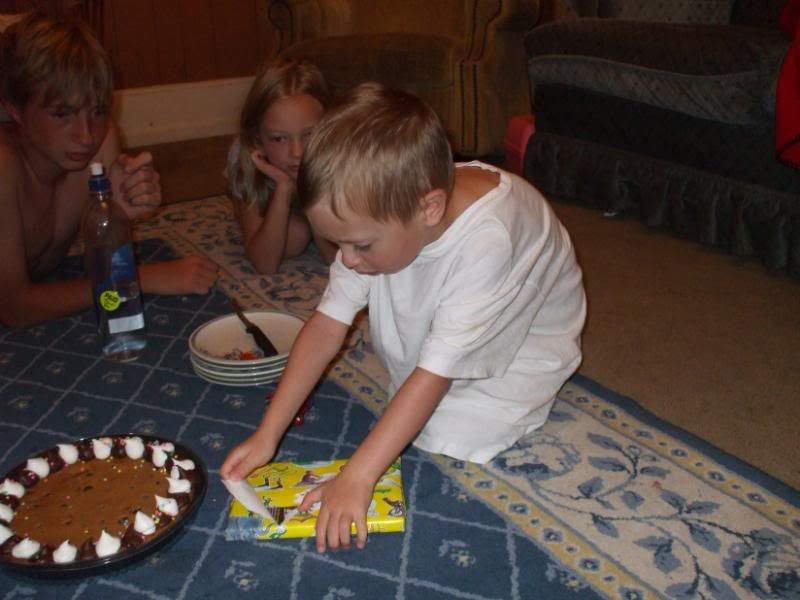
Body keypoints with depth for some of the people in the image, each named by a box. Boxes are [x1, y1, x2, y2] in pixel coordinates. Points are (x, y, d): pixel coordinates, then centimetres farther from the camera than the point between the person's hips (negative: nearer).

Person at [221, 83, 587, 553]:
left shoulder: (486, 243, -42)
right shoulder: (381, 210, -23)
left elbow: (435, 373, -39)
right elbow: (328, 324, -21)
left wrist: (356, 478, -40)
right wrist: (268, 434, -22)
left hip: (521, 350, -7)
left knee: (444, 442, -17)